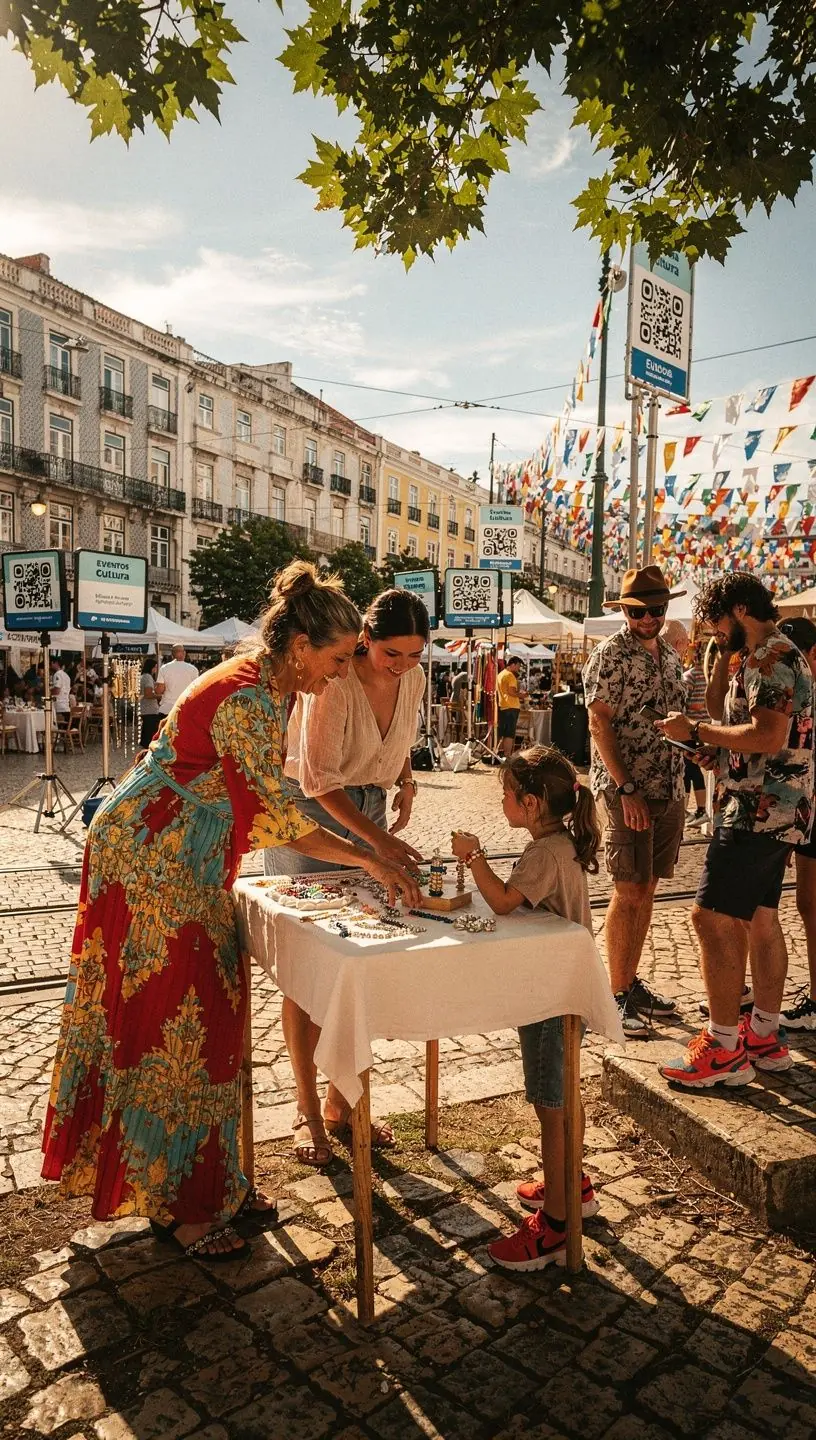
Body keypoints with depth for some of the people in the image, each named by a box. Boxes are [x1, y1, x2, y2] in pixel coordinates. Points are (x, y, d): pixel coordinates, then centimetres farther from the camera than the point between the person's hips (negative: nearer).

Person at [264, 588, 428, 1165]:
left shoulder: (413, 679, -3)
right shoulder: (334, 680, -23)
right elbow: (320, 780, -24)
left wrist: (406, 782, -1)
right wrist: (378, 840, -30)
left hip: (369, 810, 6)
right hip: (309, 814, -6)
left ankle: (342, 1101, 22)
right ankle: (308, 1112, 13)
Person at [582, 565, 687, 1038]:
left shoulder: (670, 655, 14)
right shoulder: (611, 655, -9)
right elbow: (600, 723, -14)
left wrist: (680, 785, 13)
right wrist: (626, 790, -20)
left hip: (669, 791, 7)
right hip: (628, 790, -7)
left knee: (647, 889, 12)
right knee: (628, 893, -4)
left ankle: (633, 981, 24)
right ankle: (618, 995, 6)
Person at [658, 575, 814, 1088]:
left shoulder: (774, 659, -16)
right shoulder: (761, 658, 18)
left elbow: (769, 737, -28)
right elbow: (722, 710, 24)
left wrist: (696, 731, -20)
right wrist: (723, 659, 12)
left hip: (758, 811, -11)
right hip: (771, 813, 11)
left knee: (713, 918, -11)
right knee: (760, 919, 16)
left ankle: (724, 1050, -4)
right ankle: (766, 1036, 26)